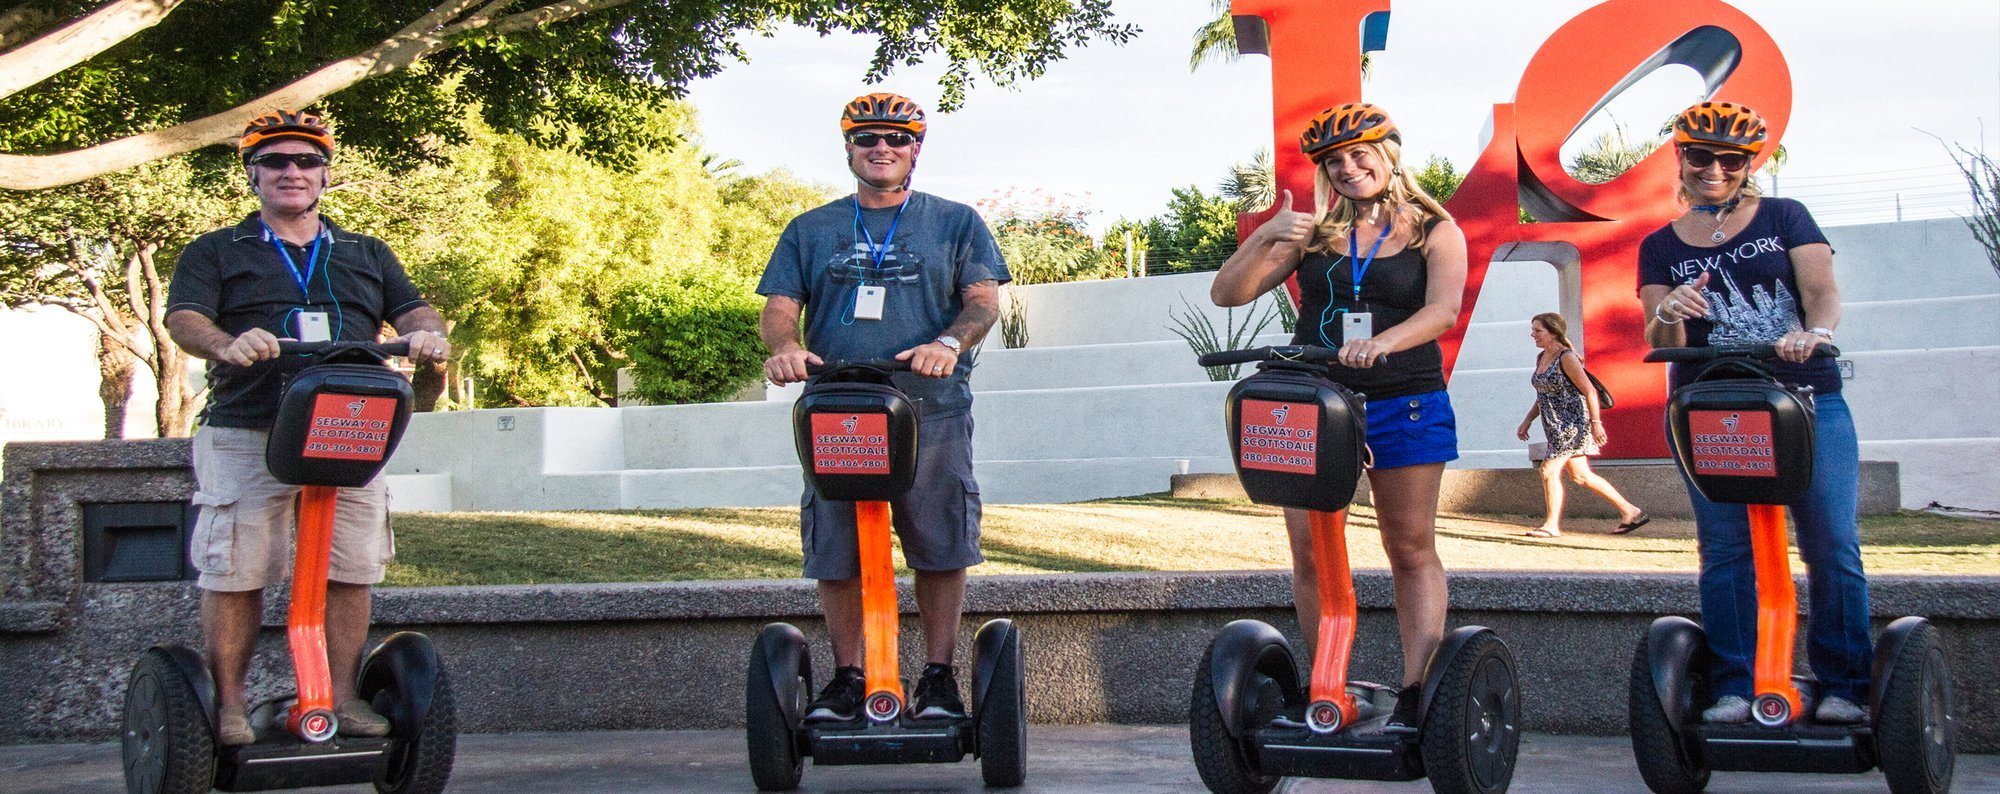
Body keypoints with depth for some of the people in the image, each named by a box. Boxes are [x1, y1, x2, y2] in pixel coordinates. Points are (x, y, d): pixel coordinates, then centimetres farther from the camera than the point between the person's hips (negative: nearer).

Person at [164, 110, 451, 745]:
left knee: (351, 569, -1)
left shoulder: (367, 256, 22)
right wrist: (227, 345, -26)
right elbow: (184, 318, -3)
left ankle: (342, 695, 10)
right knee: (234, 573, -6)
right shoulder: (216, 253, 12)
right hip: (246, 436, -3)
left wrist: (426, 333, -14)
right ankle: (228, 704, 4)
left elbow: (411, 310, 12)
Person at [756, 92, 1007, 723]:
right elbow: (780, 307, 10)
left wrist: (949, 343, -18)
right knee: (834, 552, 1)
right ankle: (848, 676, 13)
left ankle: (939, 676, 9)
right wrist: (786, 347, -14)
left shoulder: (955, 223, 14)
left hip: (932, 412, -1)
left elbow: (984, 301, 4)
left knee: (940, 547, -2)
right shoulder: (811, 231, 18)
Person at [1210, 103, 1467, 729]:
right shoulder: (1313, 231, 9)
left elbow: (1443, 309, -15)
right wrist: (1265, 238, -13)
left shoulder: (1435, 231, 3)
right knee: (1310, 554, -1)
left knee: (1412, 550, 1)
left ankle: (1416, 694, 3)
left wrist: (1382, 342, -33)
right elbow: (1226, 294, 4)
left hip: (1403, 406, -2)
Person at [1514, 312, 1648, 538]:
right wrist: (1527, 421, 14)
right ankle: (1630, 512, 21)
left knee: (1549, 470, -11)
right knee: (1580, 475, 12)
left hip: (1573, 423, -9)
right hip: (1556, 426, 9)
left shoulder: (1566, 358, -14)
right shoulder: (1541, 358, 11)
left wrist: (1596, 422, -21)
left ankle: (1552, 525, -2)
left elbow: (1589, 391, -16)